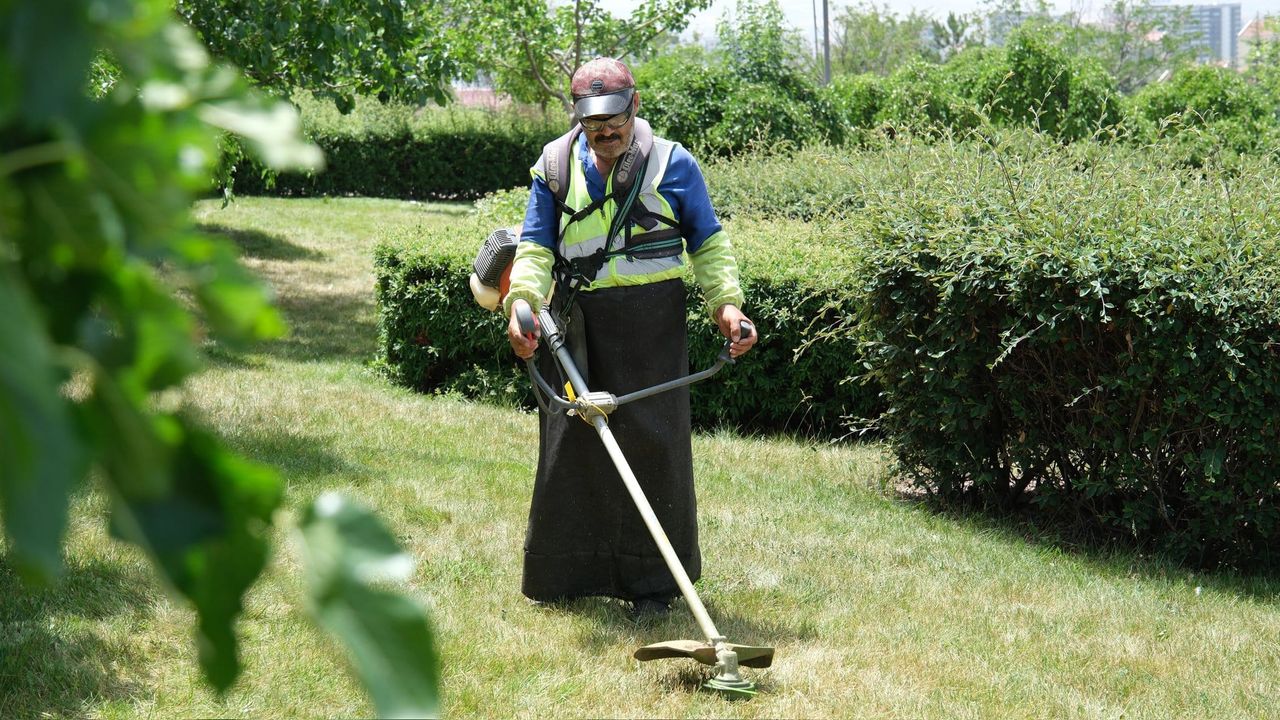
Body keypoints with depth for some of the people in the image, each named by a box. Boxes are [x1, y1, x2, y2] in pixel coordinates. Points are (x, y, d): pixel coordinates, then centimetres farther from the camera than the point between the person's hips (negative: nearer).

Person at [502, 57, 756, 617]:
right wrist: (521, 302, -14)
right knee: (569, 443, 7)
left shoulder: (671, 164, 3)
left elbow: (709, 242, 9)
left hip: (652, 321, -2)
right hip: (576, 322, 3)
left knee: (652, 442, -3)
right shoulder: (556, 166, 8)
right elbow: (535, 247, 5)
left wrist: (726, 302, -7)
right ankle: (560, 574, 20)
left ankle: (654, 582, 6)